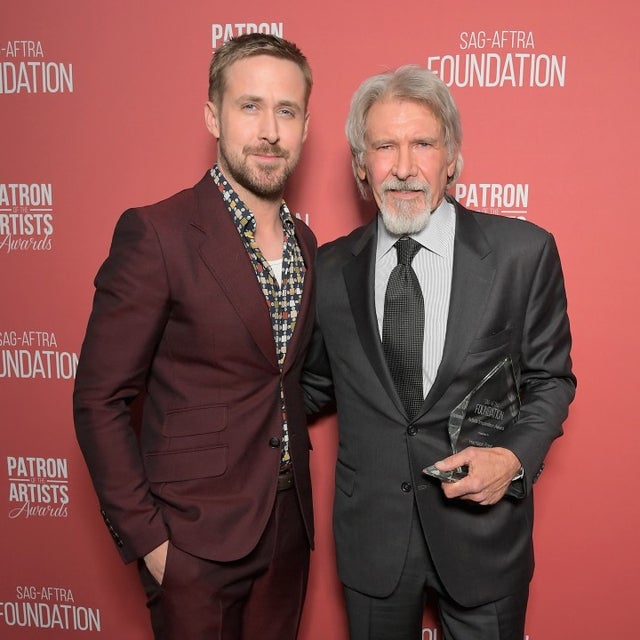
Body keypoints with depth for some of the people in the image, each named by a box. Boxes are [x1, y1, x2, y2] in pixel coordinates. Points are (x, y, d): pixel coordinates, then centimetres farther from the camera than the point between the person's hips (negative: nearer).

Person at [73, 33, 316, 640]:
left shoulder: (304, 242, 4)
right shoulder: (157, 234, -16)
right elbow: (100, 400, -14)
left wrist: (293, 467, 8)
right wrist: (145, 538, -13)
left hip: (289, 525, 6)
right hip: (195, 541, -6)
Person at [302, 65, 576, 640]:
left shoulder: (524, 252, -10)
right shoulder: (331, 268, -4)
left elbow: (550, 379, -1)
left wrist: (514, 456, -17)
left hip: (481, 528, -1)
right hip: (370, 534, 2)